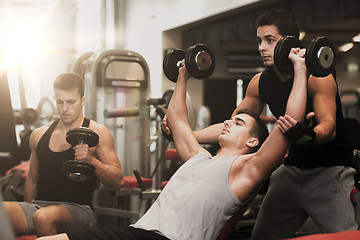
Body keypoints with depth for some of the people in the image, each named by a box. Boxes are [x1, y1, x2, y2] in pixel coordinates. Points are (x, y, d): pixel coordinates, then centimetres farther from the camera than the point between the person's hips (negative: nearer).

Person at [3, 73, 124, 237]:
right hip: (39, 205, 2)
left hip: (78, 208, -2)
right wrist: (26, 216, 19)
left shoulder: (97, 133, 5)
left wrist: (91, 160, -16)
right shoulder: (39, 135, 18)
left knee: (44, 218, -38)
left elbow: (117, 181, -1)